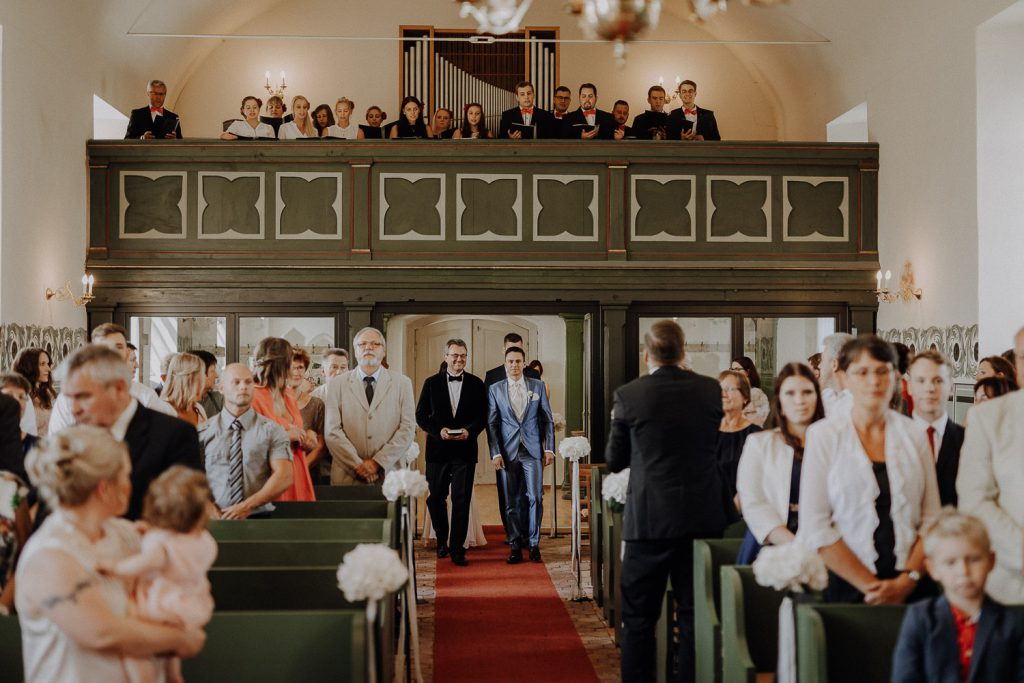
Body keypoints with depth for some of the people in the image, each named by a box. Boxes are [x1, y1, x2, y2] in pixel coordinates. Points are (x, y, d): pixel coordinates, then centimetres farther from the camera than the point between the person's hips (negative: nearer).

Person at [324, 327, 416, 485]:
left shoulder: (402, 383, 5)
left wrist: (378, 462, -12)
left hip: (389, 474, 0)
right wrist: (357, 465, -12)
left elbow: (408, 428, -3)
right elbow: (332, 430, -4)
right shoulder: (337, 384, 4)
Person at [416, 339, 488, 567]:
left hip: (465, 450, -1)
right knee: (436, 498, 10)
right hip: (438, 449, 1)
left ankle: (457, 549, 0)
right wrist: (438, 431, -12)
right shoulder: (432, 383, 4)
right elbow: (421, 416, 4)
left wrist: (469, 430, -13)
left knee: (461, 500, -4)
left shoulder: (476, 384, 5)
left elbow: (483, 416, 5)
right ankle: (442, 541, 30)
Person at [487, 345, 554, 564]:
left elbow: (547, 419, 8)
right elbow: (492, 423, 4)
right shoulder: (495, 389, 5)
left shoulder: (538, 386, 6)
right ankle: (516, 545, 12)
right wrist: (495, 453, -4)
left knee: (535, 497, -4)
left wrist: (549, 448, 2)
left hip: (533, 450, 0)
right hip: (508, 452, 0)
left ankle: (534, 543, 9)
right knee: (511, 501, 3)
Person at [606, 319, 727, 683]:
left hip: (649, 517, -3)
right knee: (695, 613, 11)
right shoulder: (712, 390, 0)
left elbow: (615, 460, 2)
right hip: (703, 516, 3)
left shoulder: (628, 395, -8)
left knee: (639, 616, 7)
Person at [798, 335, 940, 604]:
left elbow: (931, 519, 4)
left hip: (908, 588, 2)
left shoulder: (914, 433, 7)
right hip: (844, 586, -2)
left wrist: (908, 580, -9)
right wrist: (870, 585, -11)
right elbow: (815, 527, -7)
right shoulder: (823, 435, -1)